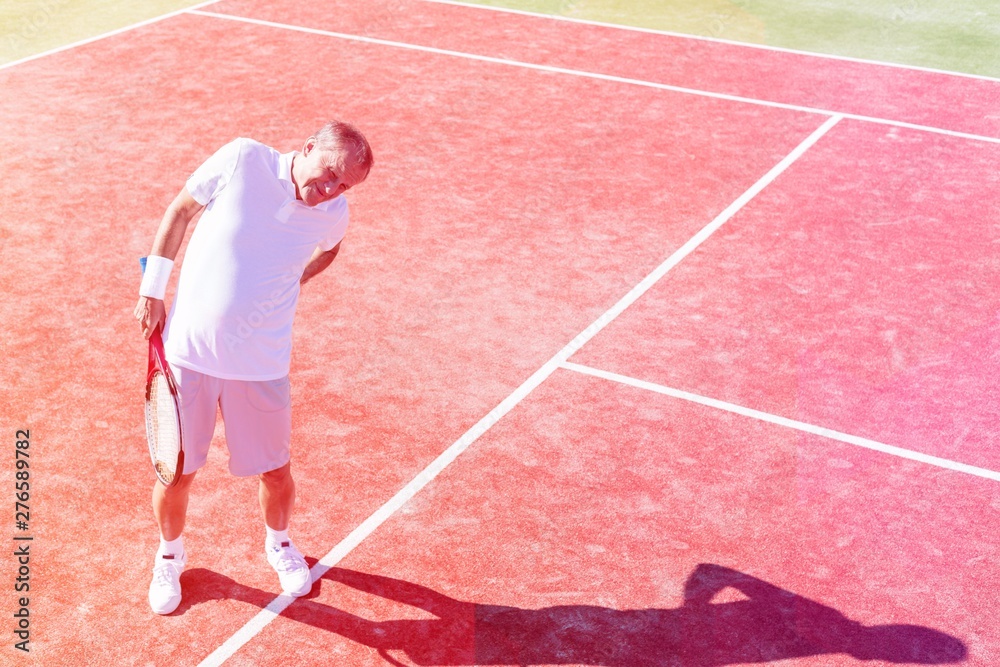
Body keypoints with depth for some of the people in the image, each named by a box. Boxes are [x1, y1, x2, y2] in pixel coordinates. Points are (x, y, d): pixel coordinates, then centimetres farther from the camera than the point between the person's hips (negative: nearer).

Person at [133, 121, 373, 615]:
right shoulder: (243, 159, -15)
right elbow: (180, 210, 0)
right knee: (176, 473, 8)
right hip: (187, 351, -1)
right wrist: (152, 291, 0)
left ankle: (278, 542, 45)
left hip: (260, 365, 2)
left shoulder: (333, 215, -7)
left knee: (275, 473, 12)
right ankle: (170, 553, 38)